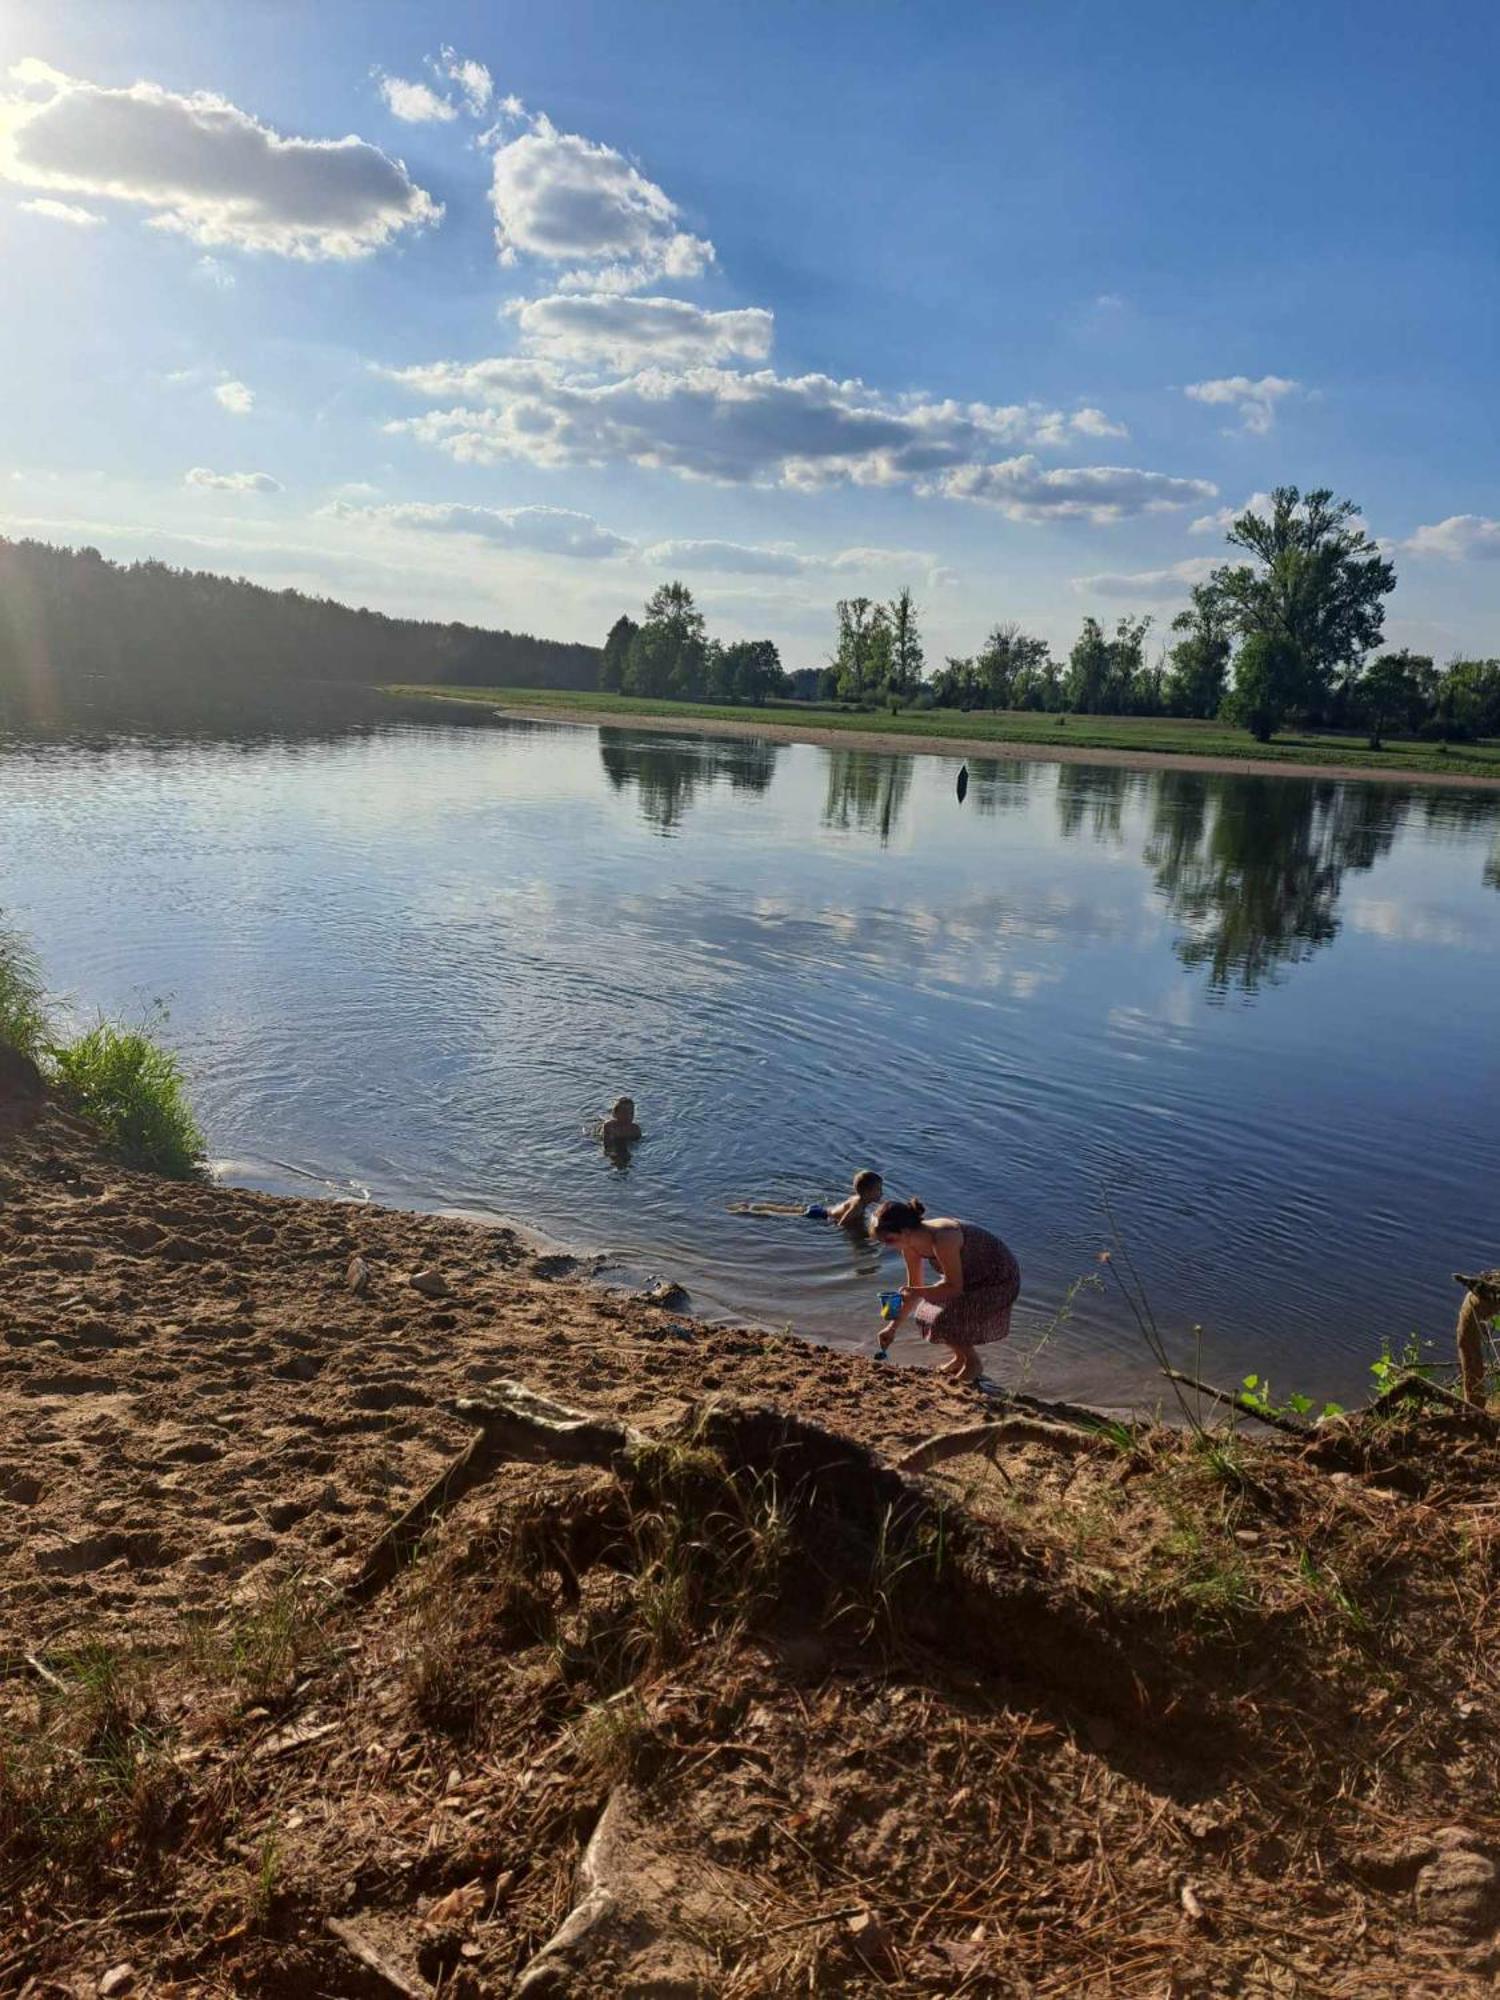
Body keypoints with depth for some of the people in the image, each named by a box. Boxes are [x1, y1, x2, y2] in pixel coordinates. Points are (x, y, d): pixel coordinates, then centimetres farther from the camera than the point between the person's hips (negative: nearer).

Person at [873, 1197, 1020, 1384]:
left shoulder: (941, 1241, -36)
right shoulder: (910, 1244, -10)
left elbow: (955, 1287, -26)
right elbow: (913, 1288, 2)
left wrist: (918, 1293, -32)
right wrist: (893, 1327, 3)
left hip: (999, 1278, -8)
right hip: (970, 1275, 8)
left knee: (946, 1321, -14)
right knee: (929, 1315, 3)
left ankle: (973, 1363, 13)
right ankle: (960, 1358, 27)